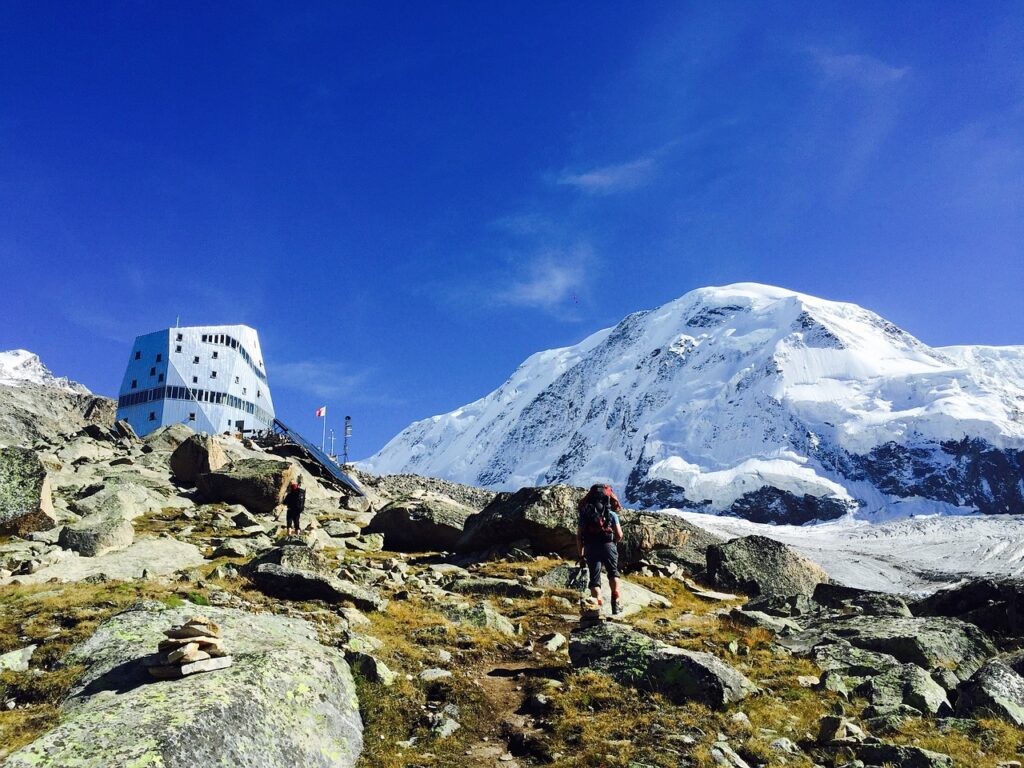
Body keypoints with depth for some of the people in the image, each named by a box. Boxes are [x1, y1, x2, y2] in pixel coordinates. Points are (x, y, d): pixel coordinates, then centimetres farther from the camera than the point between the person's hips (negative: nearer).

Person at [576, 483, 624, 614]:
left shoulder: (584, 514, 9)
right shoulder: (611, 514, 3)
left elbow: (579, 537, 7)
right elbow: (619, 536, 1)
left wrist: (581, 556, 12)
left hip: (590, 548, 1)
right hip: (608, 545, -1)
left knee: (594, 579, 8)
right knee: (613, 573, 22)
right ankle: (615, 601, 10)